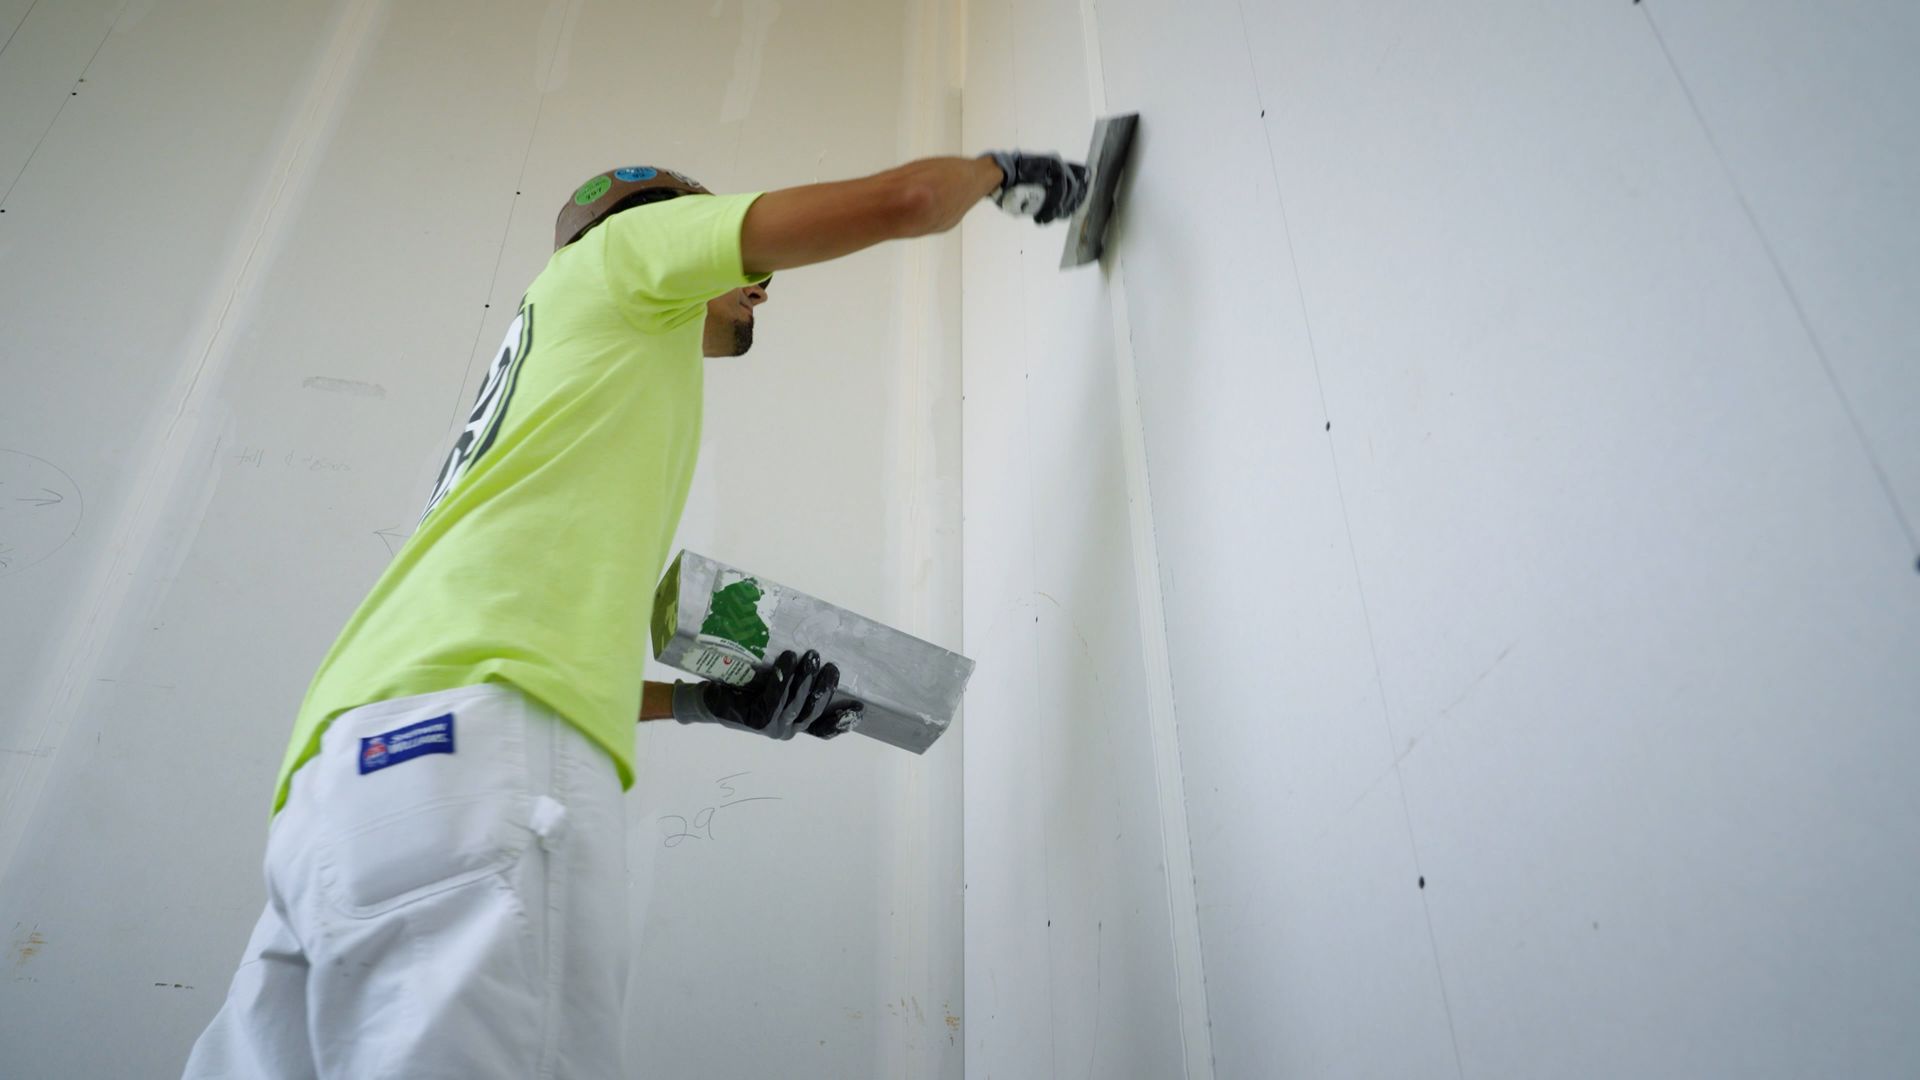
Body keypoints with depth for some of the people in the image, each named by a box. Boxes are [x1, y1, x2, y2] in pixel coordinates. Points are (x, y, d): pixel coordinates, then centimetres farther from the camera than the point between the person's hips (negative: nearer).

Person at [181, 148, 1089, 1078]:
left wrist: (710, 702, 27)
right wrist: (998, 169, 31)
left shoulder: (598, 394, 36)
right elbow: (903, 201, 9)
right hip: (472, 742, -9)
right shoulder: (624, 249, 16)